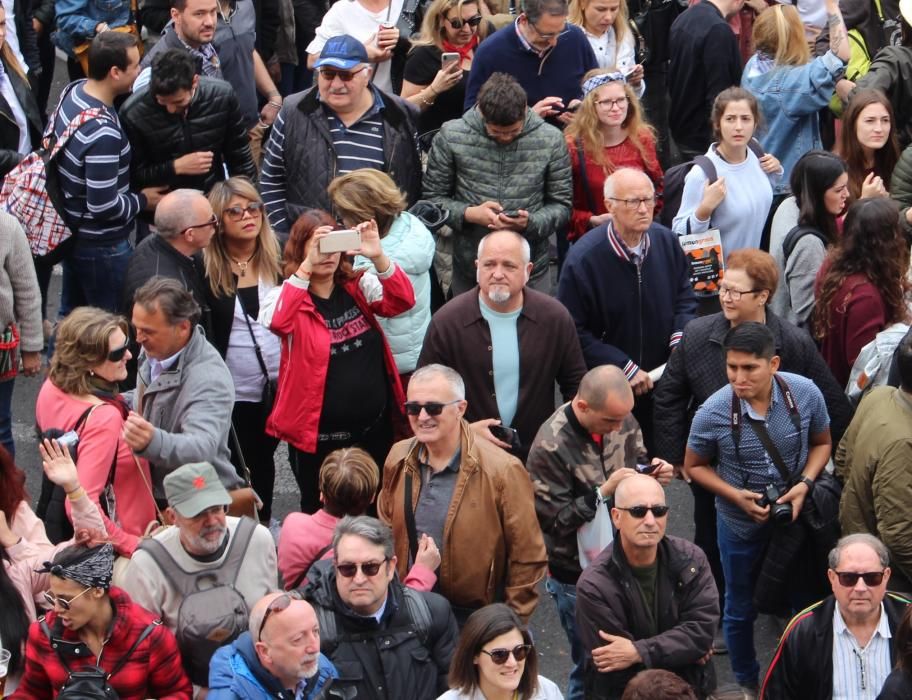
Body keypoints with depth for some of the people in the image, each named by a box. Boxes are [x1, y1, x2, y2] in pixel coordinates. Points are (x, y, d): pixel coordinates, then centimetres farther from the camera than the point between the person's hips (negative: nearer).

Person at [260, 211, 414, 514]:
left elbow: (402, 301, -14)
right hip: (317, 436, -3)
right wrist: (307, 266, -37)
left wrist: (378, 257, -30)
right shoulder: (291, 297, -8)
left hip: (375, 428, 3)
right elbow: (275, 320, -30)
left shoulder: (359, 287, 1)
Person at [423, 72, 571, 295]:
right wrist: (469, 214, -17)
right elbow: (432, 197, 2)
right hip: (469, 274, 0)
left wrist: (531, 222, -19)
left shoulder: (551, 140, -4)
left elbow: (561, 205, 2)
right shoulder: (451, 136, -6)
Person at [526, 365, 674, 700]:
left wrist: (652, 471, -12)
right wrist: (603, 493, -29)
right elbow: (552, 520, -20)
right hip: (577, 576, -5)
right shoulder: (550, 447, -24)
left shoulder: (622, 421, -7)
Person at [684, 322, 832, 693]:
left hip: (795, 517, 1)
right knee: (741, 611, 18)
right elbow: (694, 466, -7)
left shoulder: (805, 394, -21)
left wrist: (804, 484, -19)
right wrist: (736, 495, -22)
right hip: (740, 525, -1)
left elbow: (821, 443, -2)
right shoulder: (712, 413, -25)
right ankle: (746, 684, 42)